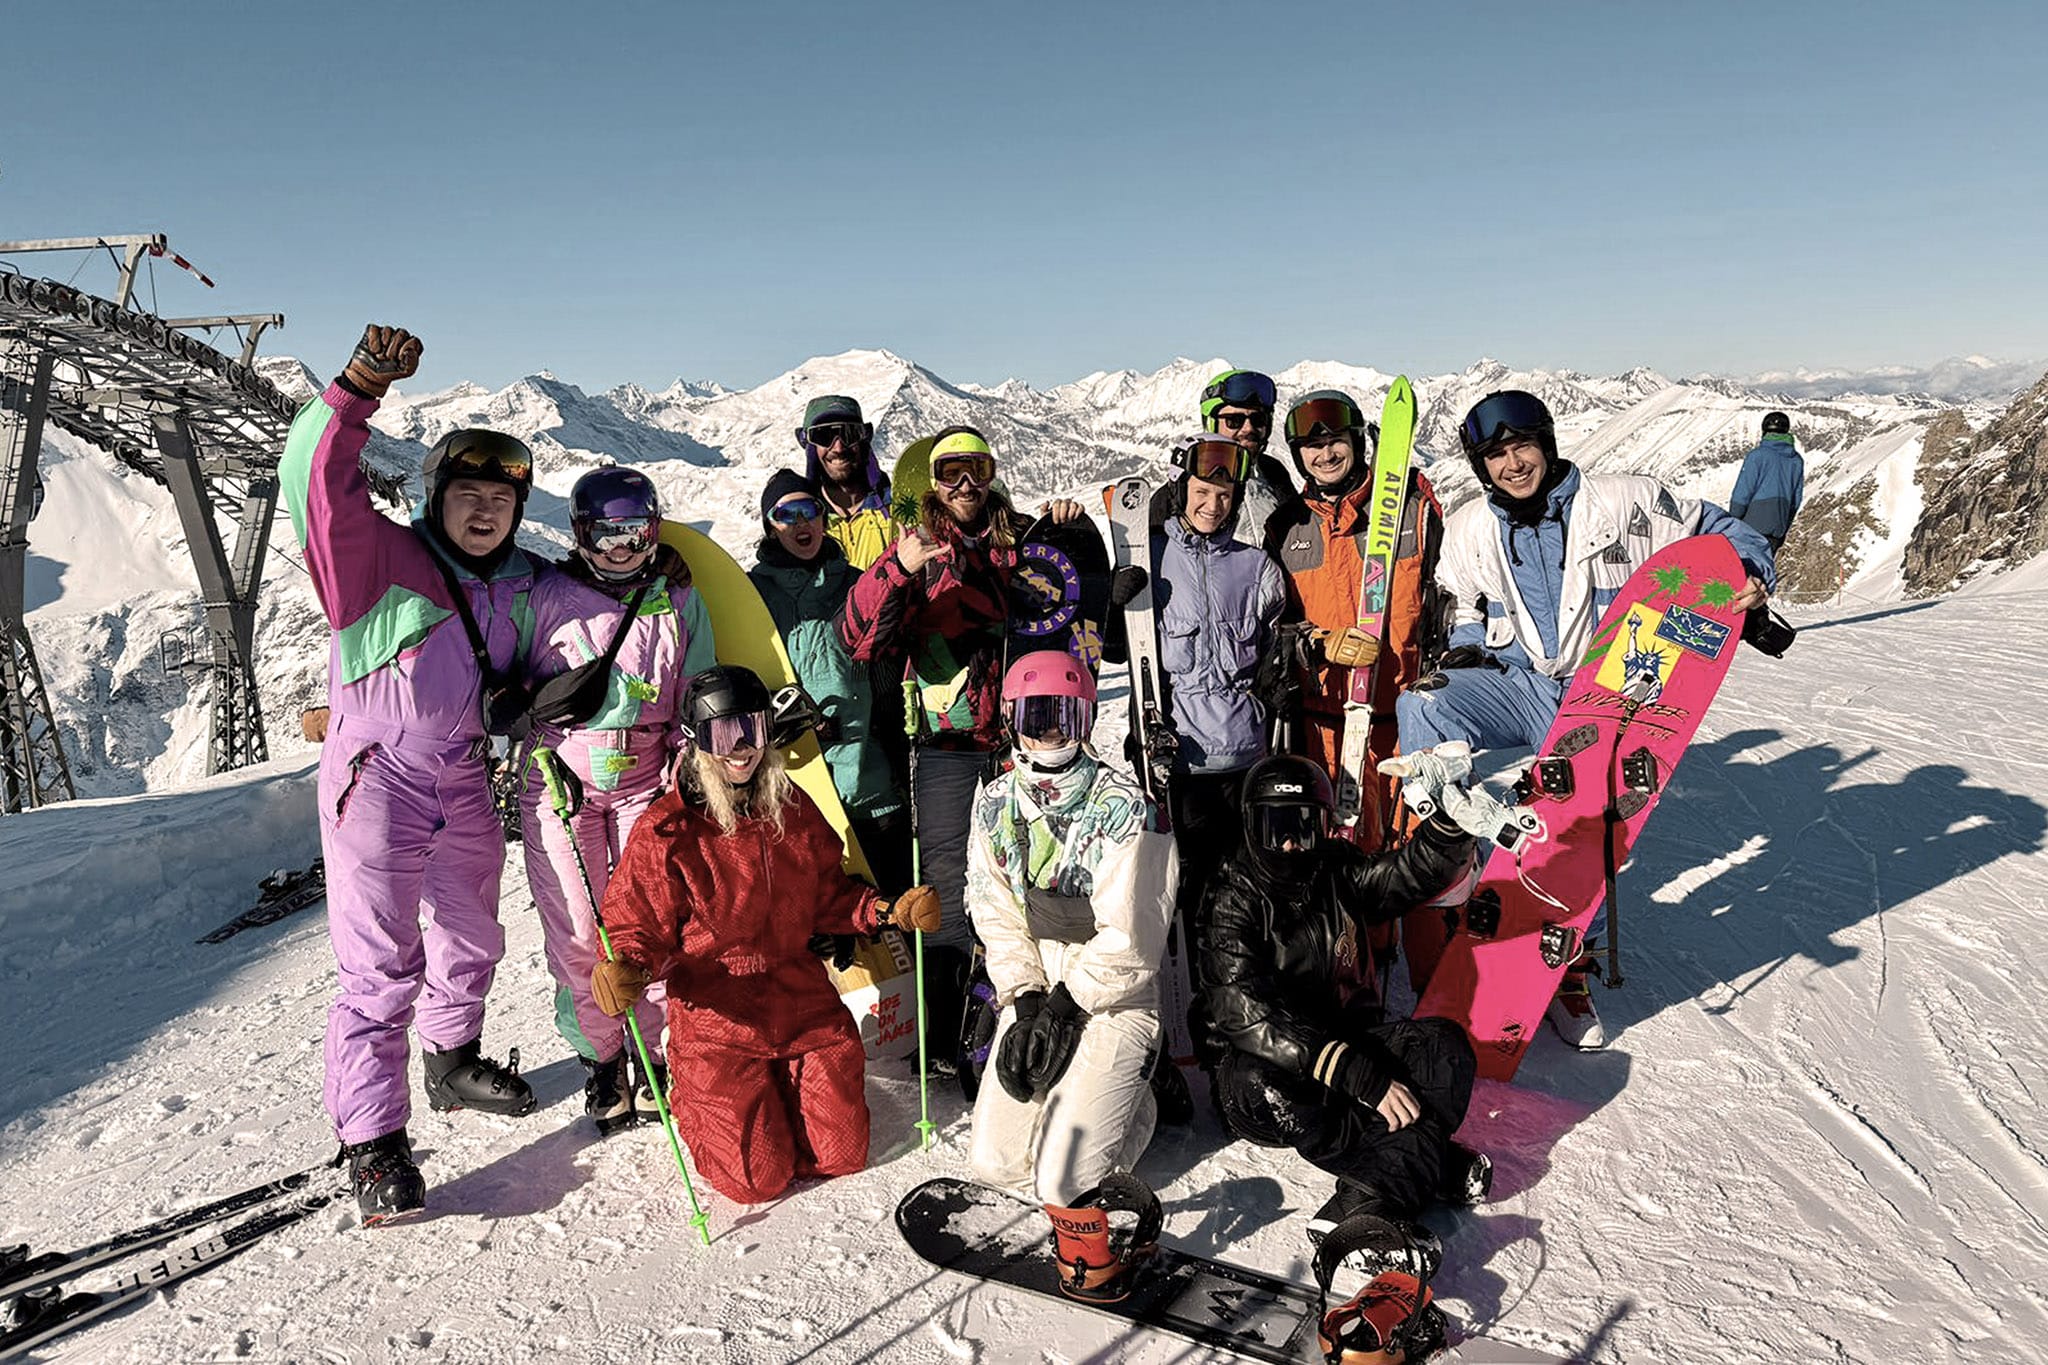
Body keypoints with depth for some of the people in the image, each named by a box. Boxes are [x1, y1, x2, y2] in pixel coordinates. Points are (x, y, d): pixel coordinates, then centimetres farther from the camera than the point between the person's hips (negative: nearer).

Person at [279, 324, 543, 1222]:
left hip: (465, 779, 6)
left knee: (471, 939, 20)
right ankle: (371, 1142, 6)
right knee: (383, 965, -5)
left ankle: (454, 1063, 44)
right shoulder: (381, 556, -11)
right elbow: (315, 481, -27)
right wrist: (358, 390, -40)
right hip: (377, 777, -6)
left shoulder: (520, 585, 6)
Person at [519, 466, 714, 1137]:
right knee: (578, 935, -1)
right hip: (560, 780, -1)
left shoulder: (679, 600, 5)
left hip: (646, 779, 1)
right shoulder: (549, 597, -1)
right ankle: (600, 1058, 17)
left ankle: (653, 1054, 17)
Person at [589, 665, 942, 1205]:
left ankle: (778, 1082, 34)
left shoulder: (792, 809, 2)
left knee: (843, 1153, 5)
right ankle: (689, 1089, 26)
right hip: (716, 1015, -4)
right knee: (759, 1176, -3)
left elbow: (828, 894, 12)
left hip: (802, 1003, 4)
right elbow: (637, 927, -8)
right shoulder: (666, 832, -13)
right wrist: (623, 969, -31)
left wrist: (887, 911, -4)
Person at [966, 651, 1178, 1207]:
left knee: (1062, 1182, -12)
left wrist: (1066, 1003, -14)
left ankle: (1132, 1098, 17)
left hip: (1113, 1000, -5)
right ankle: (1067, 1098, 25)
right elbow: (996, 917, 2)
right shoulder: (995, 803, 2)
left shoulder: (1123, 806, -15)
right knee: (993, 1163, -1)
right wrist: (1025, 1000, -9)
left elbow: (1128, 935, -16)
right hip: (1034, 998, 5)